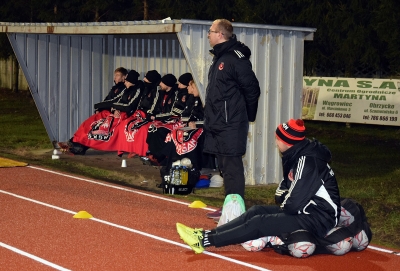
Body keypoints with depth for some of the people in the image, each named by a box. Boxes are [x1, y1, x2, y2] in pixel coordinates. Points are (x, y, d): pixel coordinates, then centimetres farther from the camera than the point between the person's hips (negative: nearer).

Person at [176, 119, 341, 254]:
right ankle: (207, 234, 1)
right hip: (306, 210, 10)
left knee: (259, 223, -14)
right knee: (257, 211, 5)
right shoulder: (296, 155, 8)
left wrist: (283, 205, -3)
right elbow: (288, 185, 20)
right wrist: (282, 196, -1)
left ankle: (206, 241, -11)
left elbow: (293, 205, -24)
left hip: (318, 219, -10)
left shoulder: (307, 161, -23)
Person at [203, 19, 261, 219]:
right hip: (217, 124, 10)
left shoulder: (236, 58, -14)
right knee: (224, 166, 14)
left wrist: (246, 116, -5)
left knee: (232, 166, -7)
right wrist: (211, 117, 16)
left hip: (231, 125, -10)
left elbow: (252, 89, -14)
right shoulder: (219, 58, 16)